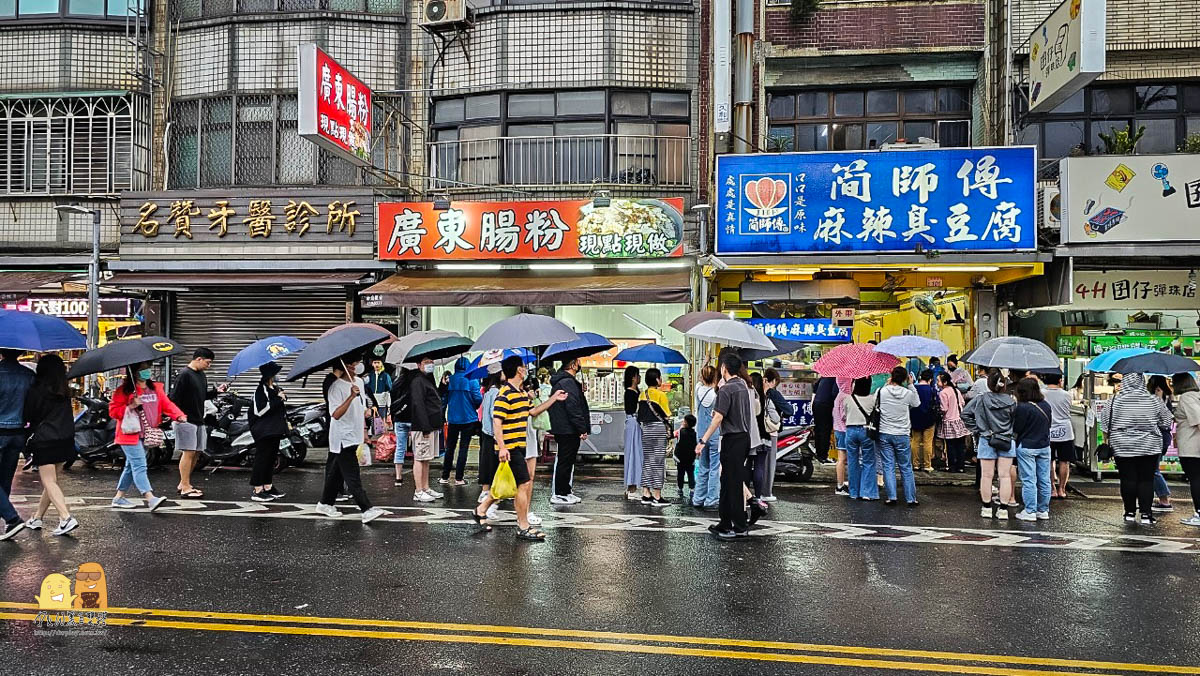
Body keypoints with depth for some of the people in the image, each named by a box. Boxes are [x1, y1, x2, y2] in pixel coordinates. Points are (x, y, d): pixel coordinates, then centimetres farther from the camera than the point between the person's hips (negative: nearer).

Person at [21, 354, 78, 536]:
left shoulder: (36, 391, -6)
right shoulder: (65, 392, 8)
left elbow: (28, 416, 1)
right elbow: (68, 417, 12)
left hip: (45, 441, -6)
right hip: (65, 441, 6)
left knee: (49, 482, -4)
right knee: (51, 481, 14)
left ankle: (66, 518, -17)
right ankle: (37, 518, 25)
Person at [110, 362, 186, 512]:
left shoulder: (156, 389, 9)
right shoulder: (124, 391, -6)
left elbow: (167, 404, -1)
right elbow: (113, 411, -8)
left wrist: (179, 415, -18)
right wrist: (130, 406, -23)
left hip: (146, 436, 7)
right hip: (130, 434, -7)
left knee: (131, 466, 15)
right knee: (139, 466, -14)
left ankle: (118, 498, 27)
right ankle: (150, 498, -22)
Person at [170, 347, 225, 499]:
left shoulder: (202, 376, 16)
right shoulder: (184, 374, -12)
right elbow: (174, 397, -16)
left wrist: (216, 391, 8)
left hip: (199, 421, 9)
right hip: (186, 420, -9)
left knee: (195, 453, 12)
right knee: (188, 452, -7)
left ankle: (183, 484, 24)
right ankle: (185, 488, -1)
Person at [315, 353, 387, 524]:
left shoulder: (360, 382, 9)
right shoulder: (337, 386, -15)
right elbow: (335, 414, -23)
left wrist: (364, 430, 19)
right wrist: (351, 396, -32)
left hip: (354, 436, 8)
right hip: (343, 438, -8)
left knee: (337, 472, 17)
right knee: (353, 476, -8)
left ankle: (325, 504, 29)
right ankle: (367, 509, -13)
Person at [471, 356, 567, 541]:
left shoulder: (522, 393, 13)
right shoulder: (505, 394, -16)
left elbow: (532, 411, 26)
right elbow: (497, 422, -20)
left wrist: (553, 398, 23)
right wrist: (502, 448, -26)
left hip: (519, 446, 10)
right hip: (509, 448, -10)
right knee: (525, 484, -5)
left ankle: (481, 510, 31)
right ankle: (523, 528, 4)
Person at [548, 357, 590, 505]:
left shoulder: (559, 381, 16)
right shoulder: (568, 382, -18)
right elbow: (573, 408, -22)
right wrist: (582, 429, -19)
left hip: (561, 429, 10)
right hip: (569, 430, -10)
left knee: (564, 461, 16)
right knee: (565, 461, -4)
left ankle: (565, 491, 25)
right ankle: (559, 494, 1)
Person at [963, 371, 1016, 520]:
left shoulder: (980, 398, -6)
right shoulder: (1011, 401, -5)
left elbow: (965, 413, -6)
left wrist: (975, 429, 0)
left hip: (986, 441, -1)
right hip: (1007, 441, 1)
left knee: (986, 475, 7)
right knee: (1005, 475, 6)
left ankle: (987, 508, 13)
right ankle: (1003, 509, 8)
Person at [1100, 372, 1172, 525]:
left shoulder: (1115, 401, -7)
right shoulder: (1154, 401, -4)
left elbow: (1105, 425, -2)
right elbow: (1166, 421, 6)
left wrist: (1106, 440, 13)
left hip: (1123, 448, -1)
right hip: (1150, 448, 1)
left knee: (1127, 480, 5)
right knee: (1147, 480, 5)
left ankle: (1130, 513, 10)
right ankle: (1146, 514, 5)